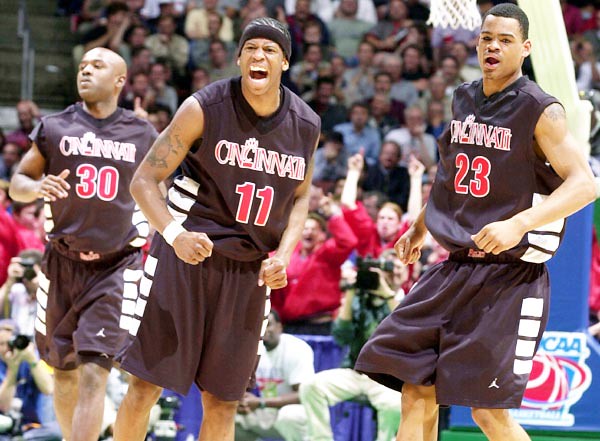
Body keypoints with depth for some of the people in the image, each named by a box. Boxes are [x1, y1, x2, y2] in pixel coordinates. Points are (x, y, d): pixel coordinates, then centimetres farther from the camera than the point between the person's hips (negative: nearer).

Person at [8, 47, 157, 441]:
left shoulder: (143, 135, 2)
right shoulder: (55, 128, 2)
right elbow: (18, 182, 7)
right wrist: (38, 187, -16)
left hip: (116, 265, -2)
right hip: (63, 262, 2)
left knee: (93, 374, -14)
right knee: (64, 371, 11)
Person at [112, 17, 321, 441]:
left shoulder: (306, 126, 1)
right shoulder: (204, 108, -12)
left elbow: (300, 197, 17)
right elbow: (144, 180, -10)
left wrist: (282, 255, 0)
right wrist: (175, 235, -27)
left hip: (248, 271, 4)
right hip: (186, 252, -4)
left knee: (223, 400, 6)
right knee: (146, 383, -3)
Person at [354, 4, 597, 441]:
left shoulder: (540, 111, -11)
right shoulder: (464, 99, 10)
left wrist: (518, 224, -33)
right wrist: (420, 227, 36)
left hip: (510, 275, -7)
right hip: (456, 269, 7)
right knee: (417, 393, 3)